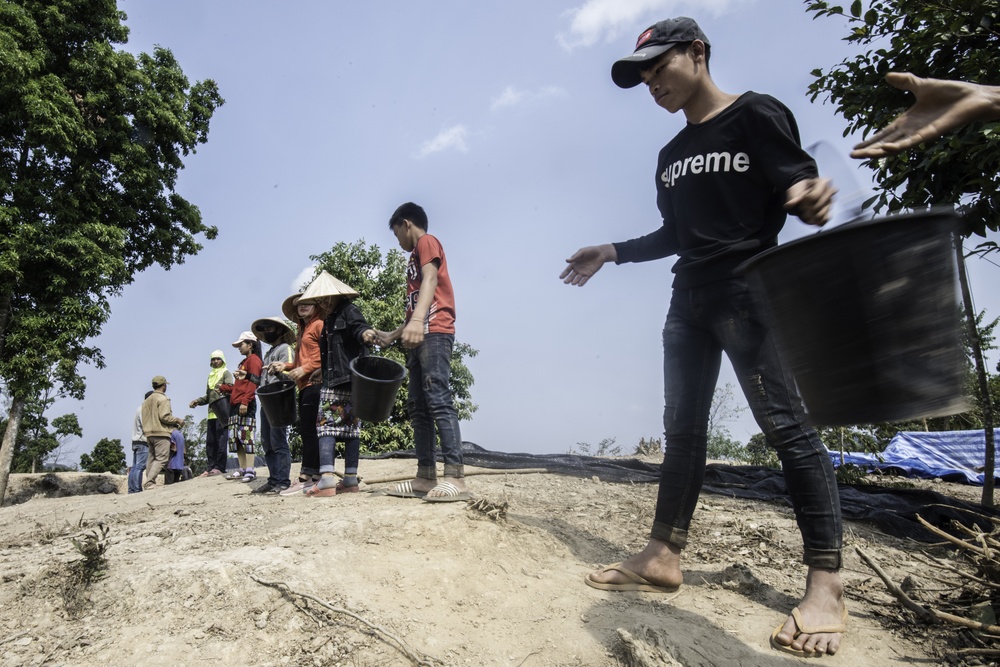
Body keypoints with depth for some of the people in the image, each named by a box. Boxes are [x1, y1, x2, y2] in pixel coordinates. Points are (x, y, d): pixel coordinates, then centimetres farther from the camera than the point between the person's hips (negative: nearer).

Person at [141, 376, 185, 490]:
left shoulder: (147, 400, 19)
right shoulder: (162, 398, -7)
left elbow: (145, 419, 16)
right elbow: (164, 416, -16)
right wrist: (178, 420, -4)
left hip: (149, 433, 9)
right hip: (161, 433, -9)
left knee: (152, 459, 11)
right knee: (161, 458, -9)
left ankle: (148, 483, 6)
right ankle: (149, 482, -19)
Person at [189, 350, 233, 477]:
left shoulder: (226, 373, 5)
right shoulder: (211, 375, 26)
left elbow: (231, 387, -12)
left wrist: (222, 388, -32)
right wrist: (197, 401, 17)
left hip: (222, 412, -8)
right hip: (212, 413, 8)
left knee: (221, 439, -11)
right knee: (210, 441, 5)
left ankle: (219, 467, -13)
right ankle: (211, 467, 8)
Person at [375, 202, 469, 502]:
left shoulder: (426, 241, 3)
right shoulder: (416, 257, 30)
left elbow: (431, 279, -17)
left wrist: (417, 320, -33)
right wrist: (392, 335, 41)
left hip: (433, 333, -10)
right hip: (419, 339, 10)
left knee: (438, 400, -19)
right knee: (418, 406, 4)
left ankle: (455, 477, -23)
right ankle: (426, 477, 3)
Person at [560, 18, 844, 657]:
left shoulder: (758, 116, -2)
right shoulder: (671, 155, 19)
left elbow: (802, 194, -8)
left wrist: (809, 197, -31)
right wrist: (612, 252, 21)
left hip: (750, 292, -7)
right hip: (689, 300, 8)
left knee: (785, 424, -10)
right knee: (682, 426, 5)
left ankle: (826, 583, -3)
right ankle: (664, 557, 11)